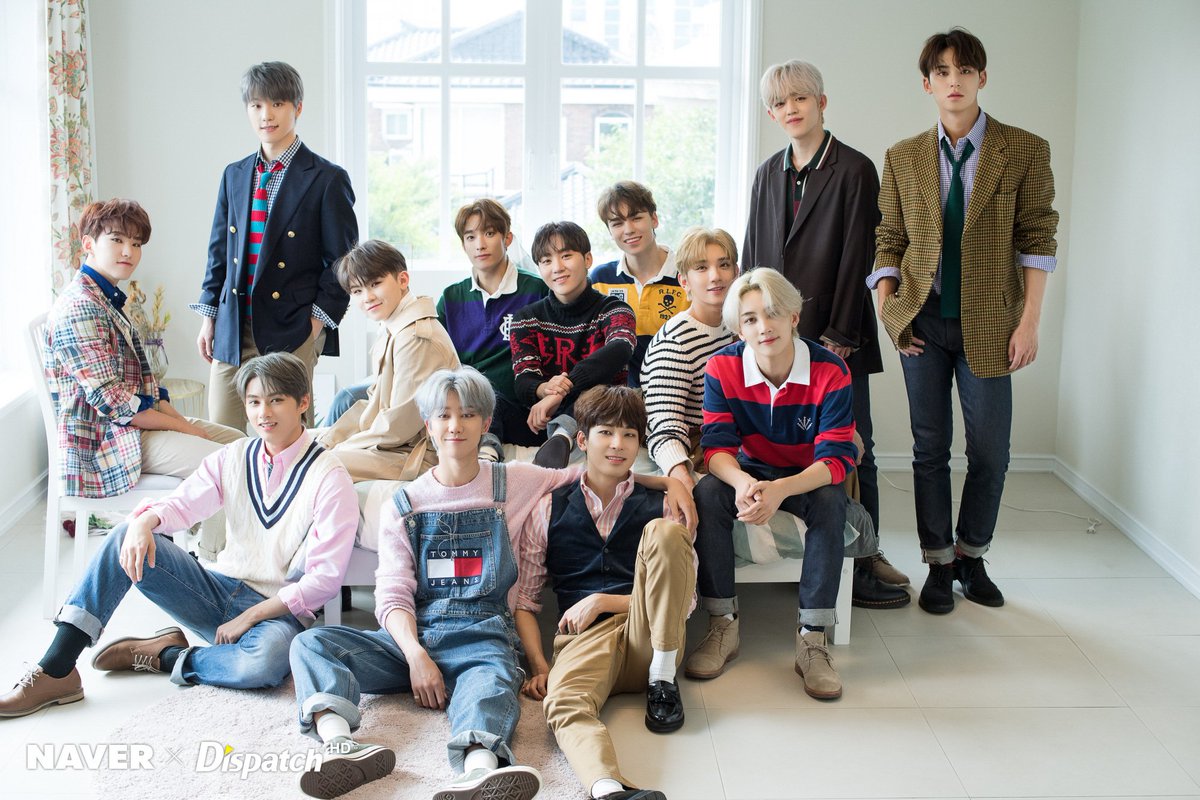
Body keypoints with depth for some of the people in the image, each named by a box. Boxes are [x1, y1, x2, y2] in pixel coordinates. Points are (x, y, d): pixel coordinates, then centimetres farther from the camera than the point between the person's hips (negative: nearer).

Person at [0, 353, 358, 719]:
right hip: (220, 589, 5)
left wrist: (250, 616, -16)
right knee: (125, 538, -14)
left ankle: (163, 656, -12)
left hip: (278, 610, -5)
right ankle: (56, 671, -19)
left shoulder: (328, 477, -9)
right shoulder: (233, 458, 8)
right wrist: (144, 522, -27)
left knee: (266, 659, -41)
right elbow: (181, 504, -2)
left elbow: (325, 577, -14)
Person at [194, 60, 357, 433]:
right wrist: (209, 317, 11)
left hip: (292, 331, -5)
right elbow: (219, 250, 17)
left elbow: (341, 260, -3)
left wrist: (317, 322, -9)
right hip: (233, 330, 5)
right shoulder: (234, 175, 13)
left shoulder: (326, 179, -4)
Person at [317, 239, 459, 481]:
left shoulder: (417, 338, -21)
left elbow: (398, 426, -21)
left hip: (422, 456, -10)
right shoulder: (391, 330, 12)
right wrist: (333, 435, 6)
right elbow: (377, 402, 18)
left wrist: (341, 448, -10)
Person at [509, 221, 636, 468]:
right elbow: (523, 381, -3)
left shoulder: (613, 310, 3)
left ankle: (563, 436, -57)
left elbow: (620, 350, -21)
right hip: (545, 423, 2)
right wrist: (544, 389, -30)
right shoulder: (527, 319, 12)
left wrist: (560, 392, -36)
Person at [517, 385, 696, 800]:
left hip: (647, 634, 1)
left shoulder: (658, 506, 14)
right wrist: (539, 665, -4)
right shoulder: (550, 509, 15)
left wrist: (602, 601, -4)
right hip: (583, 639, -1)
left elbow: (683, 599, 8)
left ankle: (662, 679, -18)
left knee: (664, 531, -22)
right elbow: (524, 602, 13)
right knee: (564, 703, -37)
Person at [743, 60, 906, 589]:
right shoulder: (768, 174, 13)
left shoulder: (854, 170, -5)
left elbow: (856, 260, -9)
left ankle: (865, 551, 14)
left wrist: (838, 337, -13)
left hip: (836, 335, -4)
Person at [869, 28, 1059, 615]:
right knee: (930, 449, 7)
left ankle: (972, 557, 24)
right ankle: (939, 564, 19)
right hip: (923, 323, 2)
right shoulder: (902, 158, 5)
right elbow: (889, 241, 7)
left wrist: (1029, 323, -8)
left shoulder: (1025, 152, -2)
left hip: (988, 324, -1)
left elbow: (1037, 240, -3)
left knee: (990, 452, 4)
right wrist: (888, 314, -4)